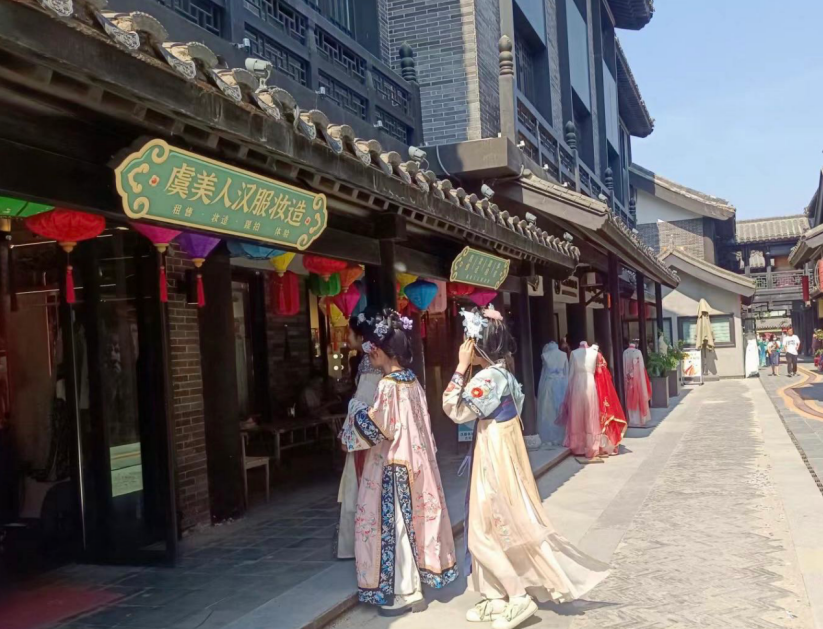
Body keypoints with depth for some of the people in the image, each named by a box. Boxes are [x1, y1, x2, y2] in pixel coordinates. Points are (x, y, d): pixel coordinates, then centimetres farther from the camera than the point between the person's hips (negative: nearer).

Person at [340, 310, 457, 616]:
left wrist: (356, 409, -4)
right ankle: (411, 585, 24)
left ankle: (405, 592, 10)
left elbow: (375, 427, -19)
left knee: (394, 525, 2)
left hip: (393, 467, -9)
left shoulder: (388, 385, -19)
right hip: (414, 462, 9)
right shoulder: (412, 381, 7)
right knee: (411, 521, 14)